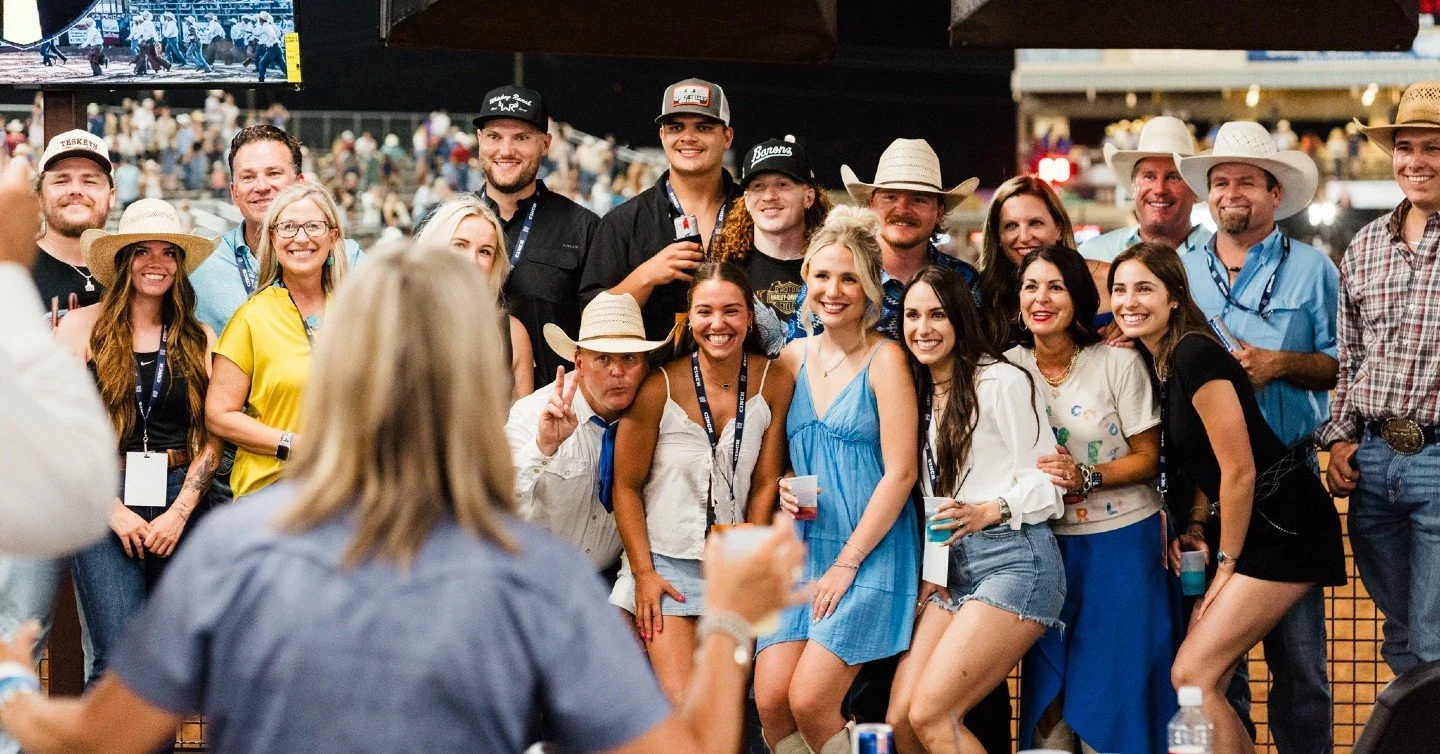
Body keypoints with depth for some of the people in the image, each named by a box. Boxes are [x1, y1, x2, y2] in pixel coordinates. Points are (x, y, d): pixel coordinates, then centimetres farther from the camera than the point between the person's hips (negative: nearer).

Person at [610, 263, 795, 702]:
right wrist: (643, 574, -8)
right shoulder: (659, 388, -11)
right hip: (666, 563, -2)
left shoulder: (774, 383, -4)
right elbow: (626, 486, -4)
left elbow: (765, 483, 2)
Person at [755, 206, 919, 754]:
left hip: (871, 552, -5)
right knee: (769, 699, -9)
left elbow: (900, 472, -11)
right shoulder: (793, 358, 9)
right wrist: (781, 488, -3)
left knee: (809, 701, -15)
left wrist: (847, 563, -11)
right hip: (803, 546, 5)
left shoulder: (884, 359, -7)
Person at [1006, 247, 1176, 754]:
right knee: (1047, 689, 5)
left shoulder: (1118, 362, -8)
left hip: (1122, 544, -3)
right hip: (1048, 545, 3)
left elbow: (1148, 458, -5)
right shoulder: (1011, 368, 1)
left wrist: (1087, 478, -20)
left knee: (1116, 690, -1)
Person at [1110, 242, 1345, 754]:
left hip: (1283, 524, -9)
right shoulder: (1156, 363, 9)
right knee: (1209, 680, 4)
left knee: (1191, 674, -12)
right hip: (1248, 524, 9)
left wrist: (1227, 562, -10)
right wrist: (1195, 530, 5)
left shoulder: (1194, 355, -19)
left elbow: (1240, 468, -18)